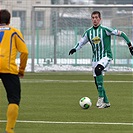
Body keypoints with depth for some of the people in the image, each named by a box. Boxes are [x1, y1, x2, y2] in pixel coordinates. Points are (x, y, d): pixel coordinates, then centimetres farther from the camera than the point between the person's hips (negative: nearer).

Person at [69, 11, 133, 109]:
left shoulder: (105, 30, -8)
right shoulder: (88, 32, 7)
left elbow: (121, 34, -5)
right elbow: (81, 42, 18)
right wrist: (75, 49, -3)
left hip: (106, 56, -6)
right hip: (95, 59, 6)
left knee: (98, 70, -34)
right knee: (97, 81, 3)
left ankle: (101, 97, -30)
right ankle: (106, 102, 19)